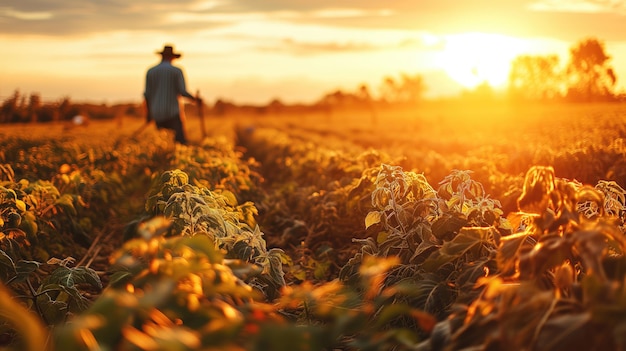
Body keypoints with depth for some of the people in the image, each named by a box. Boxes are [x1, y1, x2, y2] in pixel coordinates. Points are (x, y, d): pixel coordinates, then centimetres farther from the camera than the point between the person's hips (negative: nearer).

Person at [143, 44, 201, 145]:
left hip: (157, 114, 4)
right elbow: (182, 92, -8)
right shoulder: (177, 71, -3)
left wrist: (148, 113, 15)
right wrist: (195, 99, 8)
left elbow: (147, 94, 6)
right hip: (172, 112, -4)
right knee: (181, 141, -6)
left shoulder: (150, 71, 6)